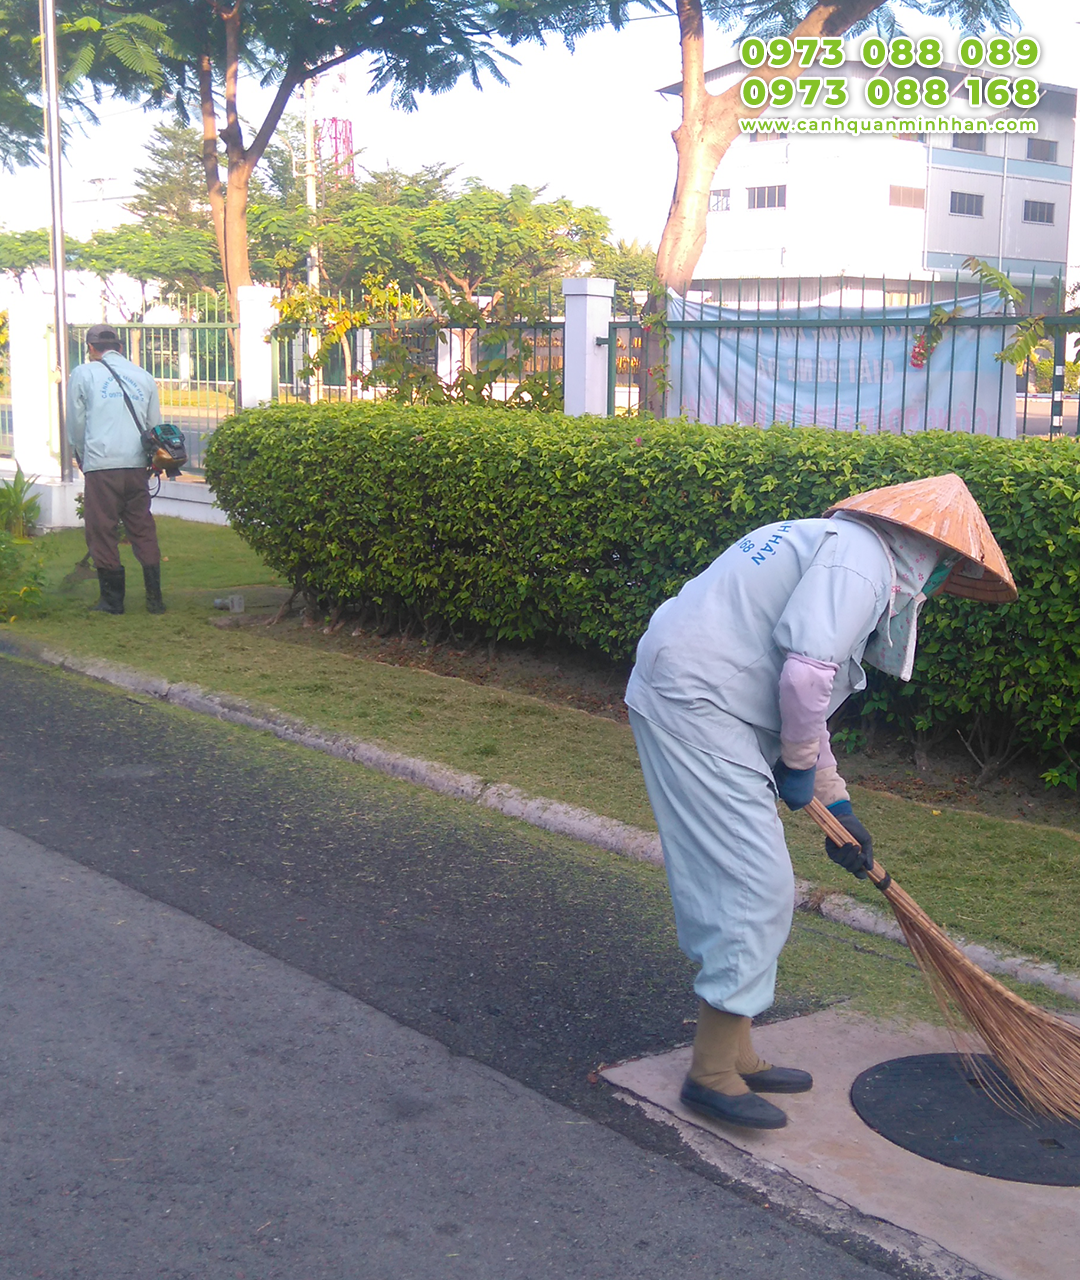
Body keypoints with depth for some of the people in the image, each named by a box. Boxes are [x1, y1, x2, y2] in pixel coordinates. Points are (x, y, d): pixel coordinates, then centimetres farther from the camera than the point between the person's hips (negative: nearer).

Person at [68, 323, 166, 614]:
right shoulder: (143, 376, 13)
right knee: (143, 530, 9)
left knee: (102, 531, 3)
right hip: (137, 466, 4)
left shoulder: (83, 374, 5)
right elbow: (154, 423, 17)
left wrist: (82, 458, 24)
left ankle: (112, 599, 5)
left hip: (101, 467, -3)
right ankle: (155, 598, 5)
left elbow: (76, 424, 9)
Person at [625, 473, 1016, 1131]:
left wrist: (838, 805, 28)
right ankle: (712, 1072, 4)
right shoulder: (862, 558, -12)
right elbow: (806, 672, -24)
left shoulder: (839, 549, 22)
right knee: (756, 888, -6)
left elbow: (805, 694, 28)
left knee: (731, 885, 16)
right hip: (697, 709, -11)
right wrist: (800, 763, -6)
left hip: (688, 700, 11)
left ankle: (734, 1052, 26)